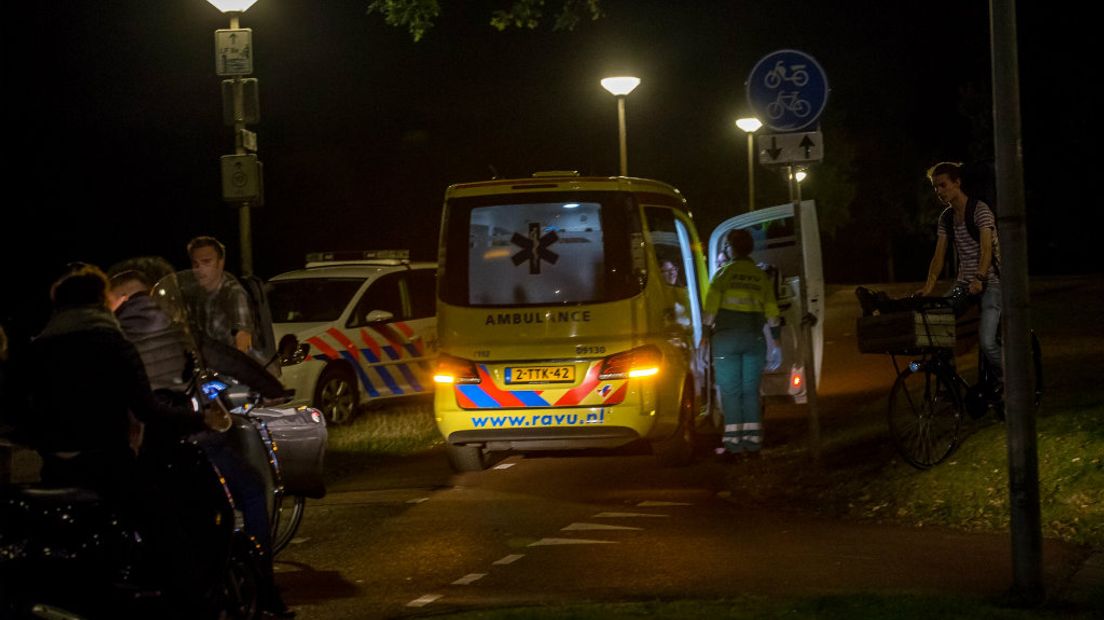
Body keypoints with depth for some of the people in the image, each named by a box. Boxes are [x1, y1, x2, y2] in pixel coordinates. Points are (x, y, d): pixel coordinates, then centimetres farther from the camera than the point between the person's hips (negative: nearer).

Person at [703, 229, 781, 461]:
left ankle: (733, 444, -10)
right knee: (751, 391, 8)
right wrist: (775, 336, 25)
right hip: (754, 338, 3)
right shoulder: (761, 276, 8)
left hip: (727, 337, -3)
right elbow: (771, 310, 11)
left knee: (730, 392, -3)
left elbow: (711, 306, -6)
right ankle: (753, 442, 4)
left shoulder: (725, 272, -2)